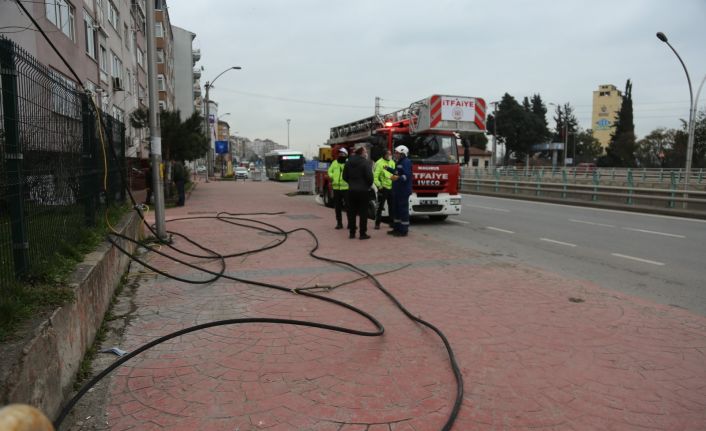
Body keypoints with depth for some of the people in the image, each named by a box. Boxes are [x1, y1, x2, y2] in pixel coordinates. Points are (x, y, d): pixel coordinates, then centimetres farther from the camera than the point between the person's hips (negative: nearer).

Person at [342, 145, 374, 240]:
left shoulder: (349, 162, 6)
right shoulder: (365, 162, -13)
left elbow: (345, 176, 9)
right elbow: (369, 177, -16)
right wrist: (369, 185, 2)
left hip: (351, 190, 5)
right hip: (363, 190, -5)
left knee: (351, 212, 10)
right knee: (363, 212, 0)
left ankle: (352, 232, 13)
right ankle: (363, 233, 1)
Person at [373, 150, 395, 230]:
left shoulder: (392, 162, 10)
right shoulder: (379, 163, -10)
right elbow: (375, 176, -13)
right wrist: (379, 186, -20)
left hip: (391, 188, 6)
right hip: (383, 188, -6)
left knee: (391, 206, 12)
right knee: (380, 206, -1)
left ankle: (391, 222, 22)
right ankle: (377, 223, 5)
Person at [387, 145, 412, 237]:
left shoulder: (406, 162, -12)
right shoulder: (399, 162, 18)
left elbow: (407, 176, -23)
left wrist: (398, 178, -39)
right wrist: (388, 168, 38)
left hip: (403, 191, -10)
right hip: (397, 190, 10)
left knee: (403, 210, -6)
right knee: (396, 209, 15)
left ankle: (404, 230, -1)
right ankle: (397, 228, 25)